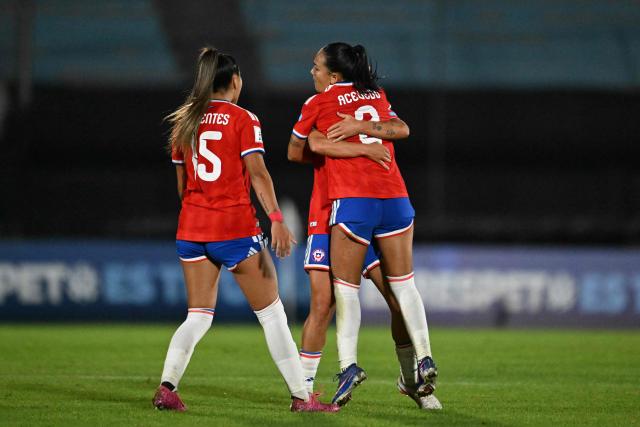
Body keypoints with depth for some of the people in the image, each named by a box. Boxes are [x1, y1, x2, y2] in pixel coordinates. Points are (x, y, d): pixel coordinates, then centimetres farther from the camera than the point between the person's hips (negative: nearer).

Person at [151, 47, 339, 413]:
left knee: (199, 316, 9)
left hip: (192, 229, 5)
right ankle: (301, 397, 4)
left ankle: (167, 387, -11)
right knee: (271, 313, 3)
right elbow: (257, 173, -15)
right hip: (236, 228, -5)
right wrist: (276, 218, -20)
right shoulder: (242, 119, -5)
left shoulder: (185, 121, 11)